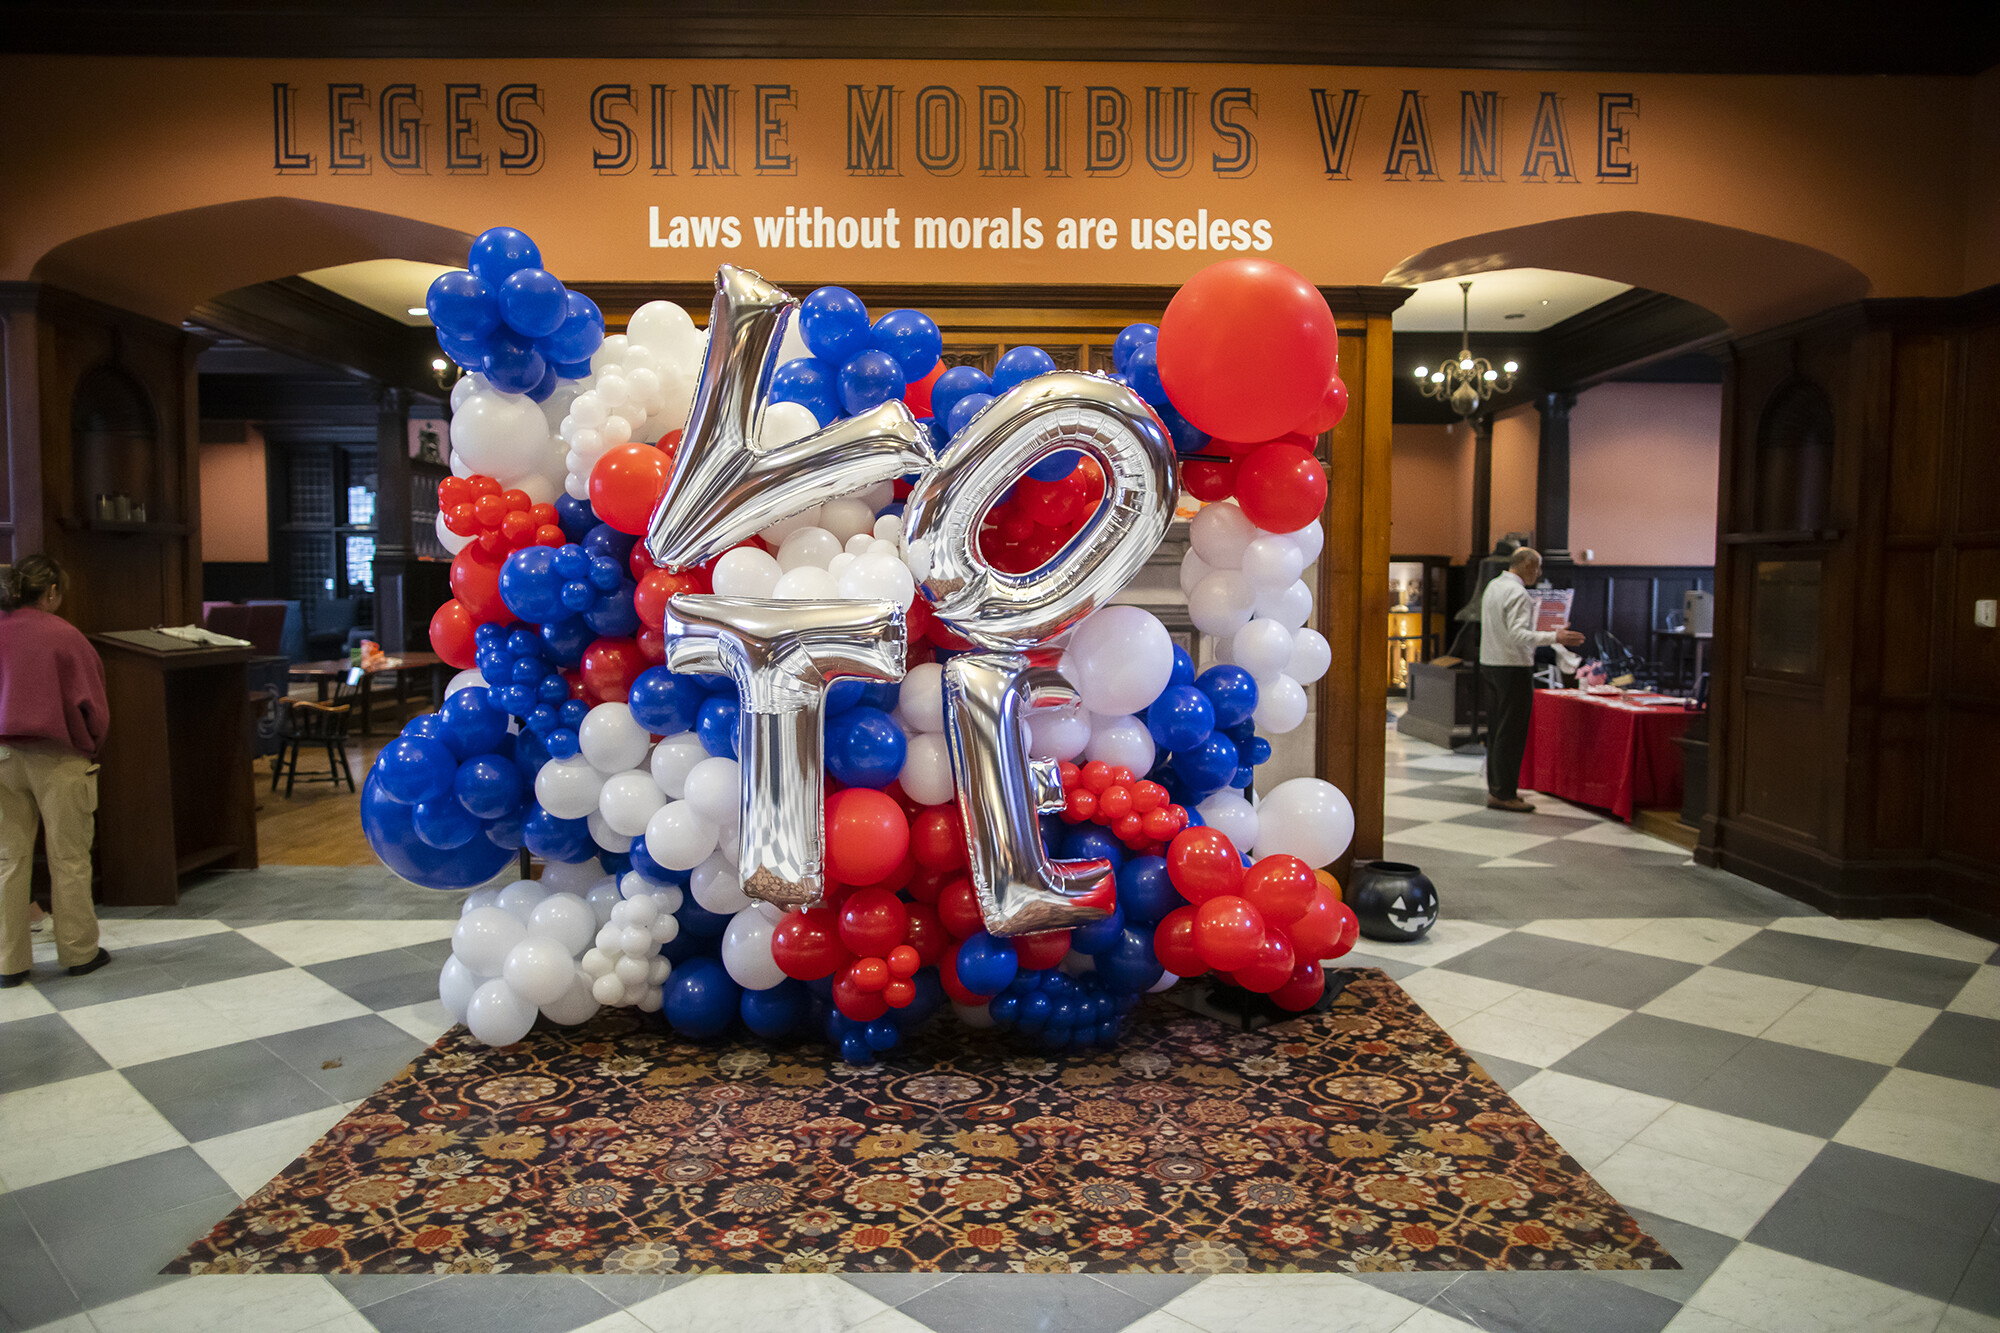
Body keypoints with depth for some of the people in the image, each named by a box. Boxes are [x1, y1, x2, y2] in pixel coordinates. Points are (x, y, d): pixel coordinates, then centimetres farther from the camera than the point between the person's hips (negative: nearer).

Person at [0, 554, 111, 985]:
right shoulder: (63, 636, -12)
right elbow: (92, 707, -8)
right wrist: (91, 748, 9)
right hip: (56, 758, -4)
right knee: (69, 860, 6)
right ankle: (79, 952, 15)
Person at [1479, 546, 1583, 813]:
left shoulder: (1493, 586, 13)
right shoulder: (1517, 593, -16)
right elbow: (1518, 635, -25)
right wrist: (1554, 637, -29)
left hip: (1490, 664, 10)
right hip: (1513, 668, -10)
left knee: (1497, 729, 14)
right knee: (1512, 732, -6)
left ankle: (1495, 787, 20)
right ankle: (1503, 794, -4)